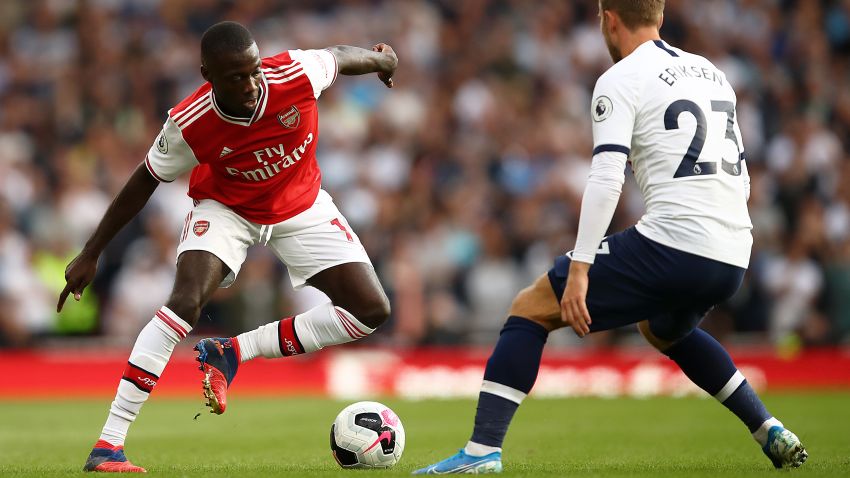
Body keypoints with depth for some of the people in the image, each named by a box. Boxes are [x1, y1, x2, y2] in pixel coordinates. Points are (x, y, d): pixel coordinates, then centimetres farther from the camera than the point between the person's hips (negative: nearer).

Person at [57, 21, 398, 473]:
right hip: (226, 207, -3)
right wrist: (90, 254, -9)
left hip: (301, 206, 3)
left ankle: (230, 353, 0)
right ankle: (108, 444, -26)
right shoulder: (188, 125, -32)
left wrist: (380, 58, 16)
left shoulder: (297, 74, -32)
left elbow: (337, 56, -7)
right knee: (186, 300, -29)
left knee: (371, 310, -9)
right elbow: (145, 182, -15)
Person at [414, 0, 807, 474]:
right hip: (733, 260, 7)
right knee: (662, 329, 38)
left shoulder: (621, 81, -1)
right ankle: (773, 434, 29)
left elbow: (606, 179, -13)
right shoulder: (714, 75, 21)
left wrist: (579, 270, -17)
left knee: (530, 309, 4)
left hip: (672, 240, -7)